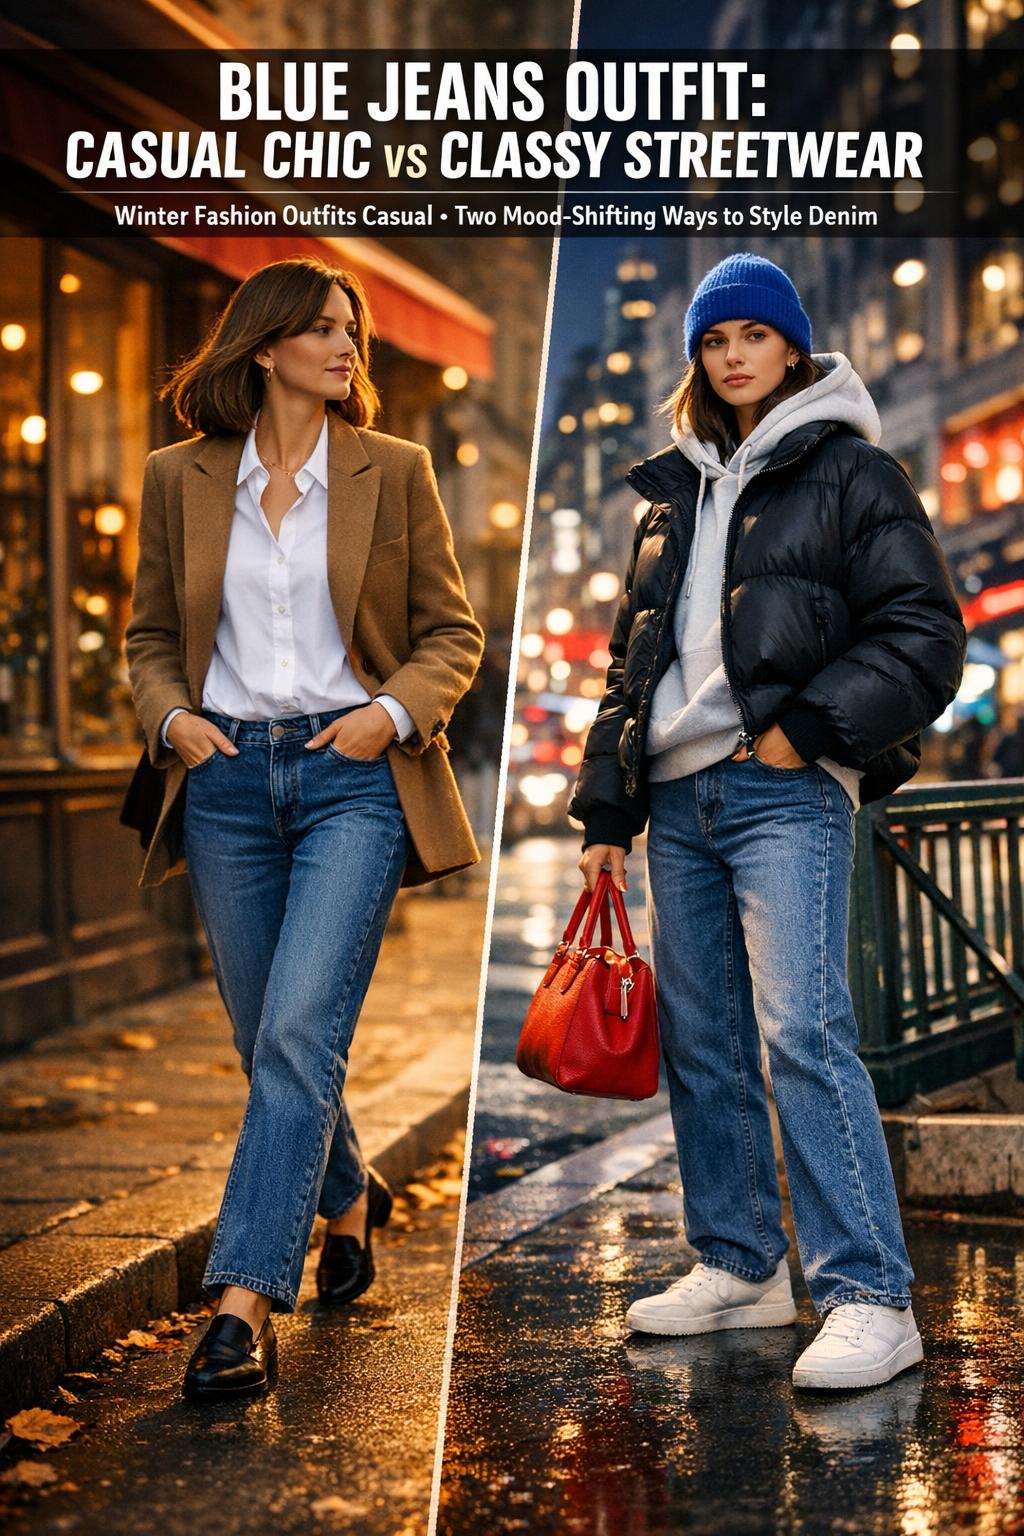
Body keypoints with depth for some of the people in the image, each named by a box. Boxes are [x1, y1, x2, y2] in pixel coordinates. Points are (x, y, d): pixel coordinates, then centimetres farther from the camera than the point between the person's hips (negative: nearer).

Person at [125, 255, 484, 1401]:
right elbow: (149, 636, 15)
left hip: (353, 775, -3)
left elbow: (453, 631, 7)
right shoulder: (180, 480, 7)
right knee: (269, 1043, 12)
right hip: (227, 778, 3)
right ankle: (347, 1199, 41)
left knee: (298, 1034, -16)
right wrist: (171, 716, -4)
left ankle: (245, 1305, -15)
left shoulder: (394, 472, 4)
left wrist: (394, 710, -10)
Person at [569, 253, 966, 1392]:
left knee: (802, 1028, -17)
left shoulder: (849, 474, 3)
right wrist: (606, 810, 16)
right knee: (698, 1039, 7)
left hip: (783, 788, -7)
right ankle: (739, 1266, 17)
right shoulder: (674, 495, 21)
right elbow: (630, 659, 23)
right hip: (679, 794, 7)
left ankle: (868, 1298, -15)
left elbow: (925, 635, -5)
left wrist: (811, 724, -15)